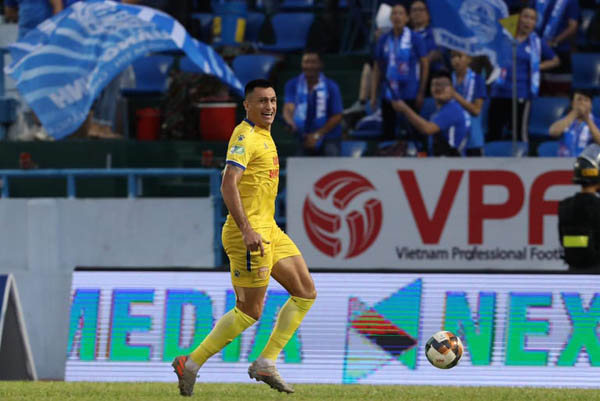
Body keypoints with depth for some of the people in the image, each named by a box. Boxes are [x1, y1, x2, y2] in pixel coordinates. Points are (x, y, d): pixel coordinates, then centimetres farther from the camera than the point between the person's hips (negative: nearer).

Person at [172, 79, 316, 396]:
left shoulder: (263, 135, 16)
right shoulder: (245, 136, -15)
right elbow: (228, 184, -26)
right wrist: (246, 230, -33)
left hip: (267, 230, 10)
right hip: (250, 232, -10)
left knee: (306, 293, 9)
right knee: (249, 312, -7)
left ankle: (265, 364, 10)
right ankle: (191, 364, 1)